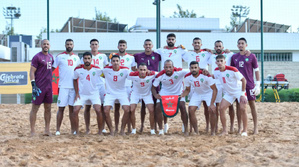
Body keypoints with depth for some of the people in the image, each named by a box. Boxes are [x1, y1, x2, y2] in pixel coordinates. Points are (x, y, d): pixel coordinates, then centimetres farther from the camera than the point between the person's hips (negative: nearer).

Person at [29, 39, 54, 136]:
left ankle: (47, 130, 16)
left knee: (48, 108, 10)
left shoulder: (50, 57, 13)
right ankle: (32, 131, 1)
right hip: (39, 87, -7)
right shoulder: (37, 57, -8)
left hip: (49, 86, 7)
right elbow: (32, 71, -12)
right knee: (35, 108, -2)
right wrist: (33, 85, -19)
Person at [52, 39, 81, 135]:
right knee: (61, 108, -3)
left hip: (74, 86, 3)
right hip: (63, 86, -3)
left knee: (72, 108, 7)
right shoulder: (60, 57, 1)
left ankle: (73, 129, 11)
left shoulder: (76, 58, 13)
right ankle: (58, 129, 1)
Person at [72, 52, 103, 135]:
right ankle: (76, 130, 4)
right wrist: (77, 93, 0)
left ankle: (100, 131, -3)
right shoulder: (78, 70, -9)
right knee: (75, 111, -11)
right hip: (82, 94, 1)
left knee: (98, 111, -16)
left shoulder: (97, 69, -12)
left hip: (94, 94, -1)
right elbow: (75, 80, 7)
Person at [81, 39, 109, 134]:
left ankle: (103, 128, 5)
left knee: (102, 106, -1)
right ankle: (87, 129, 7)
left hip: (101, 84, 1)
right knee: (87, 106, 1)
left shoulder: (103, 56, 10)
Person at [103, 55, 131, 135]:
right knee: (106, 111, -19)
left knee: (127, 110, -20)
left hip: (122, 92, 0)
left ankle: (122, 130, 0)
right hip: (110, 93, 0)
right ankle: (111, 130, -1)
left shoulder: (125, 70, -11)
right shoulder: (106, 69, -9)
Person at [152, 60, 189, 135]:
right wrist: (155, 95, -34)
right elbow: (153, 87, -13)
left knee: (183, 108, -19)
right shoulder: (160, 75, -24)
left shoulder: (179, 72, -30)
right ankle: (160, 129, 4)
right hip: (165, 93, 1)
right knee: (158, 108, -13)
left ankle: (186, 130, -5)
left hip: (178, 93, -1)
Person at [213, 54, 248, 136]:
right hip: (228, 93, 6)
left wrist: (243, 93, -20)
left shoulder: (232, 70, -25)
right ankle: (224, 130, 1)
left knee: (242, 109, -18)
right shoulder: (216, 71, -7)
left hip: (239, 91, -5)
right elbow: (213, 77, 17)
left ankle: (245, 130, -4)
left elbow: (243, 80, -18)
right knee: (221, 108, -8)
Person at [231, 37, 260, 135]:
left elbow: (256, 70, 1)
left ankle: (255, 127, 6)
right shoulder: (234, 57, 8)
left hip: (249, 84, -3)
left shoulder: (251, 56, -1)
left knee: (252, 105, 0)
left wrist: (258, 84, -5)